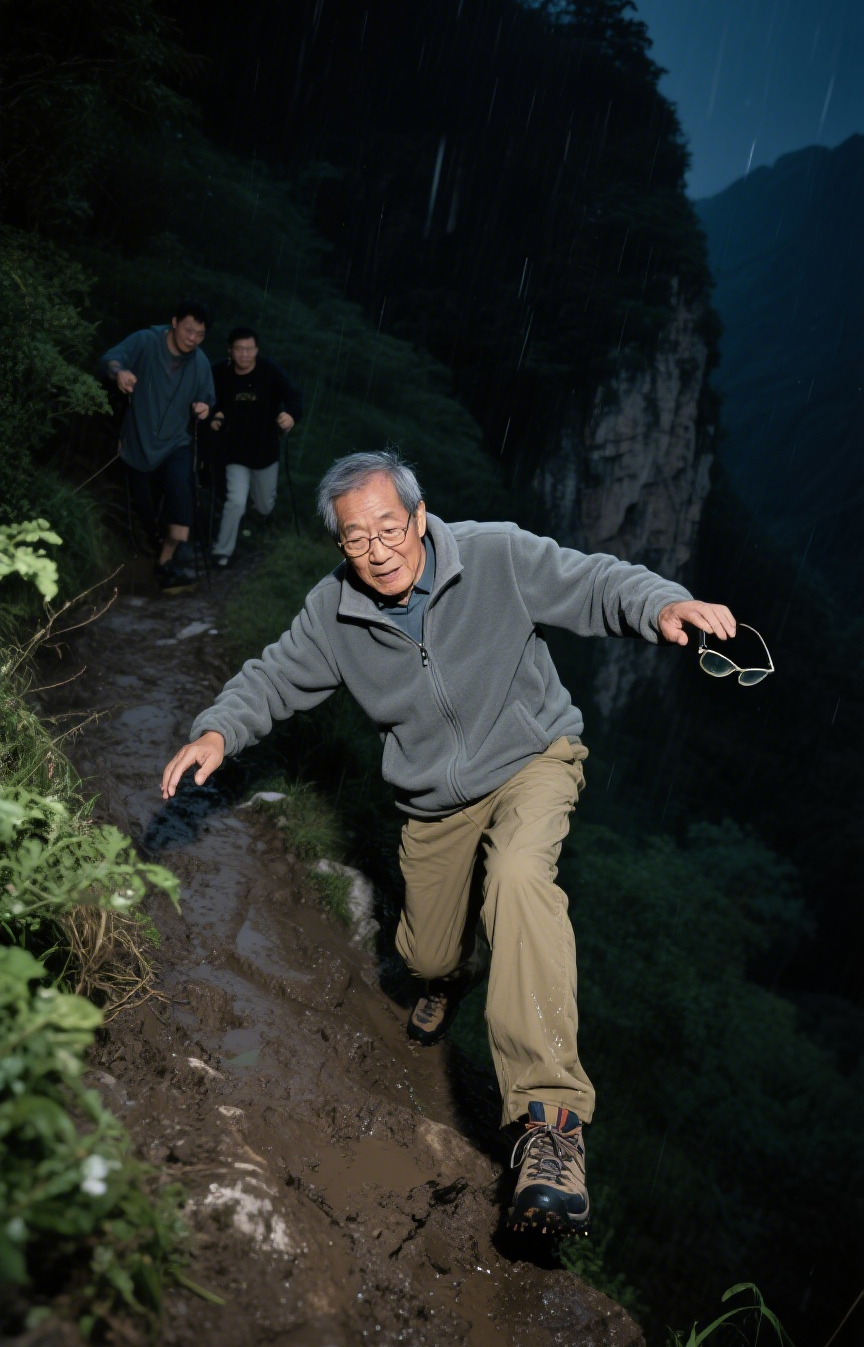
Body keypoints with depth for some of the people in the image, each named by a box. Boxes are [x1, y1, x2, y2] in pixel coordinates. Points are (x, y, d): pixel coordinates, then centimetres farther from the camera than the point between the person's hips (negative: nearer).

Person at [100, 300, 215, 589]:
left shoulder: (201, 363, -2)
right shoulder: (145, 341, -13)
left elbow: (208, 401, 12)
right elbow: (109, 359, -27)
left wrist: (204, 409, -13)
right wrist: (119, 372, -51)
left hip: (176, 443, 1)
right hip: (138, 442, -1)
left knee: (181, 492, -25)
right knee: (144, 505, 12)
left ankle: (166, 562, -21)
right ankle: (158, 540, 45)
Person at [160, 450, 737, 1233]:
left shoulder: (498, 557, -19)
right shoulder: (334, 611, -9)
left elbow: (595, 583, -16)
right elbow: (276, 677, 3)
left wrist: (662, 606, -37)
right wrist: (219, 731, -15)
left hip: (531, 760, -4)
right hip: (435, 801, 5)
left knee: (519, 875, -37)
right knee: (427, 957, 13)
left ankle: (550, 1118, -37)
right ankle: (452, 973, 58)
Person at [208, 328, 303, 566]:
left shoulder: (271, 372, -17)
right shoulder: (220, 372, -13)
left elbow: (293, 397, -26)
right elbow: (213, 400, 5)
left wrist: (291, 415, -47)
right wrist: (215, 416, -15)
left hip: (266, 450, 1)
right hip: (236, 451, -1)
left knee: (265, 507, 19)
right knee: (236, 501, -17)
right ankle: (222, 551, 4)